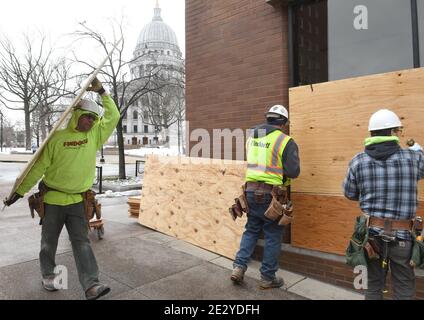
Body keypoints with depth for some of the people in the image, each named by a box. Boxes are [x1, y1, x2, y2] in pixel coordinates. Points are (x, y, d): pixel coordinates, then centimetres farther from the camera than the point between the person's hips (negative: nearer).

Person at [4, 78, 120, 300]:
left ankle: (91, 285, -4)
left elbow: (113, 116, -3)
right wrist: (21, 190, 0)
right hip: (53, 200, -1)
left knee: (82, 242, -1)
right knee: (49, 242, 14)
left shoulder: (95, 135, 1)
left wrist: (102, 92, -6)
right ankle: (48, 275, 36)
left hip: (77, 201, 2)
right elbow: (39, 167, -4)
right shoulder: (57, 137, -9)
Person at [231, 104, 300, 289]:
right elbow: (293, 171, -12)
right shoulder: (285, 142, -9)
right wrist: (281, 170, 8)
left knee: (251, 230, 21)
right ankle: (268, 277, 22)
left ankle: (239, 267, 16)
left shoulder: (252, 138, 9)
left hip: (251, 191, 5)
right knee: (273, 236, 10)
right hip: (271, 194, -5)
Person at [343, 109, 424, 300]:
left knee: (373, 286, 19)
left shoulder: (358, 162, -8)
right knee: (404, 290, 18)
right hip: (402, 234, -1)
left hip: (371, 232, 1)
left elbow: (350, 194, 4)